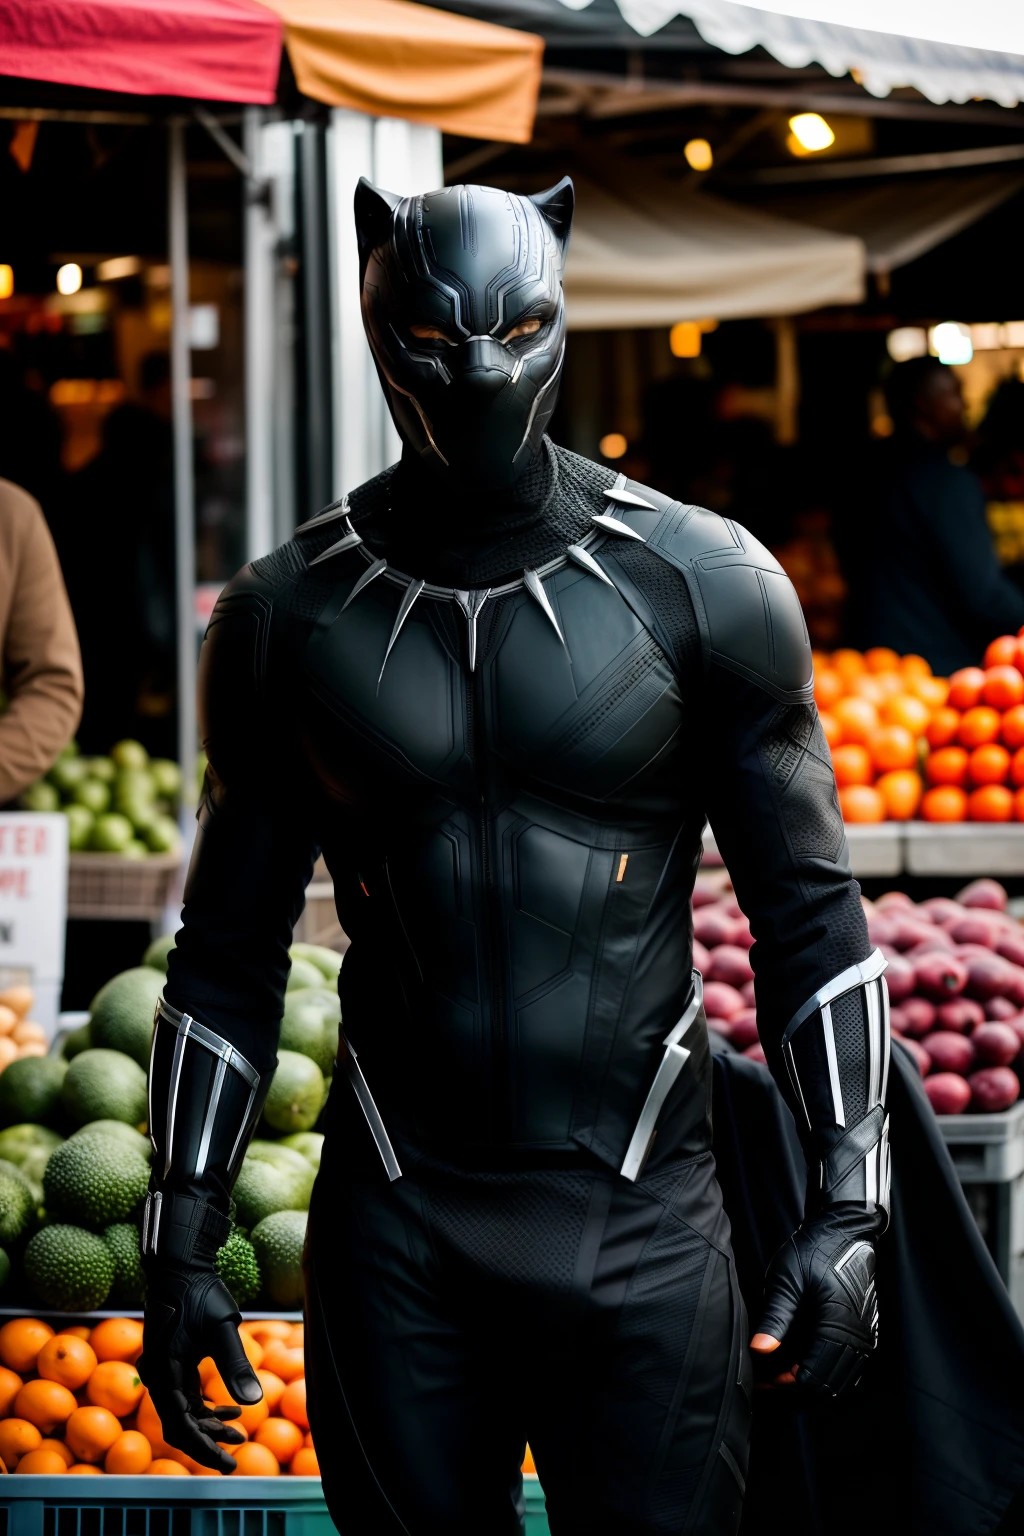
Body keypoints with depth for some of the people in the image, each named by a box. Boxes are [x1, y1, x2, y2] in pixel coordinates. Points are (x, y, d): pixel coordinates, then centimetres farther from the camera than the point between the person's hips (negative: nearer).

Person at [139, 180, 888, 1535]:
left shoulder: (703, 587, -2)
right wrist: (182, 1243, 4)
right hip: (395, 1231, 1)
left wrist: (848, 1208, -5)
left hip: (639, 1221, -1)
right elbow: (230, 953, 9)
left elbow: (809, 911, 2)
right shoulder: (291, 615, 2)